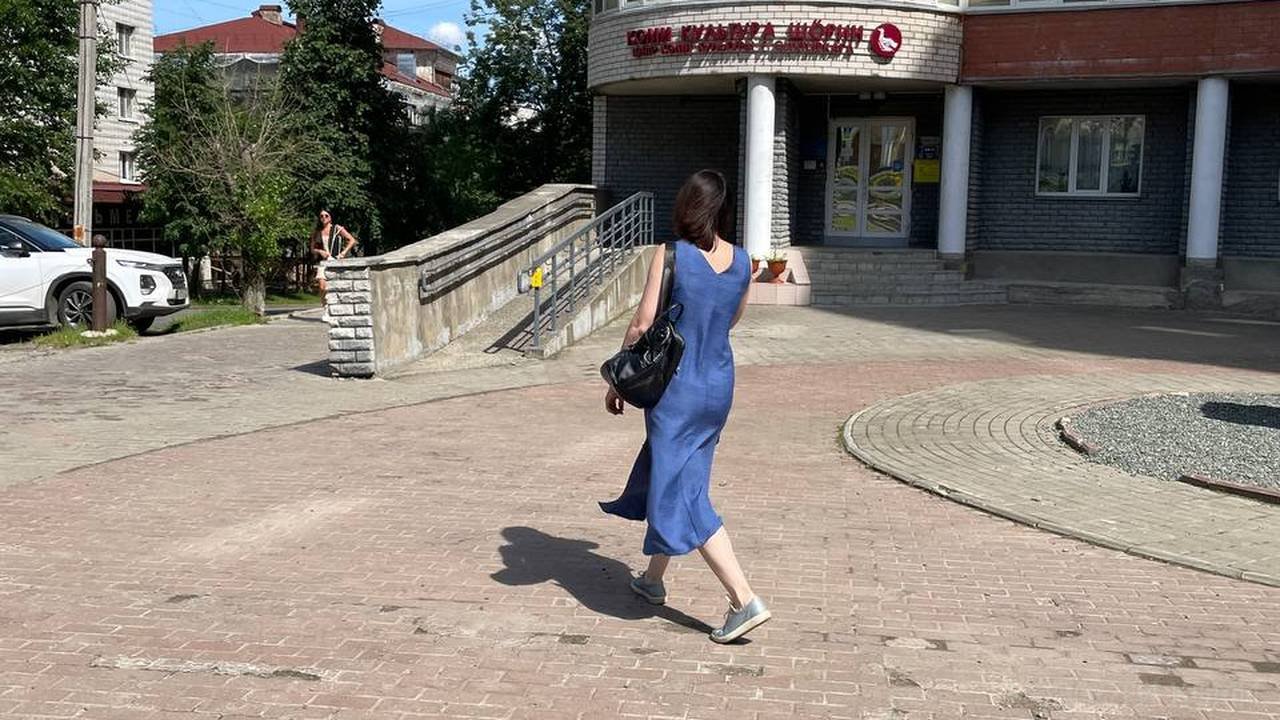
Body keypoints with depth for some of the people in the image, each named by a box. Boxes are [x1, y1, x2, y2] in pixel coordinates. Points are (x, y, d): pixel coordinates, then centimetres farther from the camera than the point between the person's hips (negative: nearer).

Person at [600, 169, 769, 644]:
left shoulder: (672, 254, -15)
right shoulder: (742, 261, 1)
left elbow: (643, 324, -13)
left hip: (676, 389, -7)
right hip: (720, 386, 7)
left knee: (681, 495, -2)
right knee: (673, 478, 22)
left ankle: (745, 601, -9)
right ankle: (654, 578, 37)